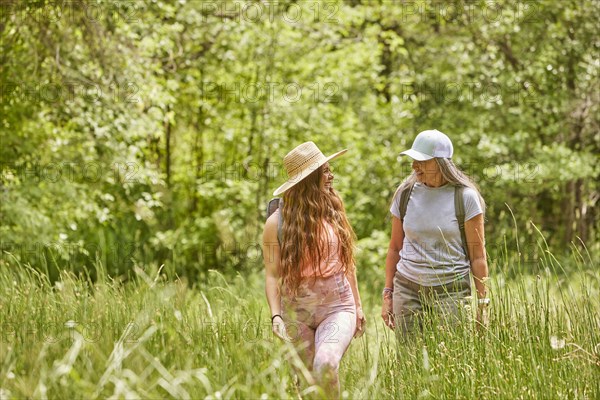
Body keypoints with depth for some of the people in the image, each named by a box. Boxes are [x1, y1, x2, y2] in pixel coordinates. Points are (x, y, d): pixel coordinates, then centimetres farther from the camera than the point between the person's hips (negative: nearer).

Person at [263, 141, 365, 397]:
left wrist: (358, 306, 17)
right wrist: (275, 316, -15)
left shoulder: (333, 212, 5)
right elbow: (272, 275, -3)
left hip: (337, 308, 0)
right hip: (296, 313, 0)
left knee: (325, 364, -28)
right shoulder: (277, 222, -4)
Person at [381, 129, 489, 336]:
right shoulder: (405, 193, 5)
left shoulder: (465, 197, -4)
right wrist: (388, 294, 10)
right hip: (407, 288, 3)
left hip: (451, 290, -2)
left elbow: (477, 255, -1)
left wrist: (482, 303, -3)